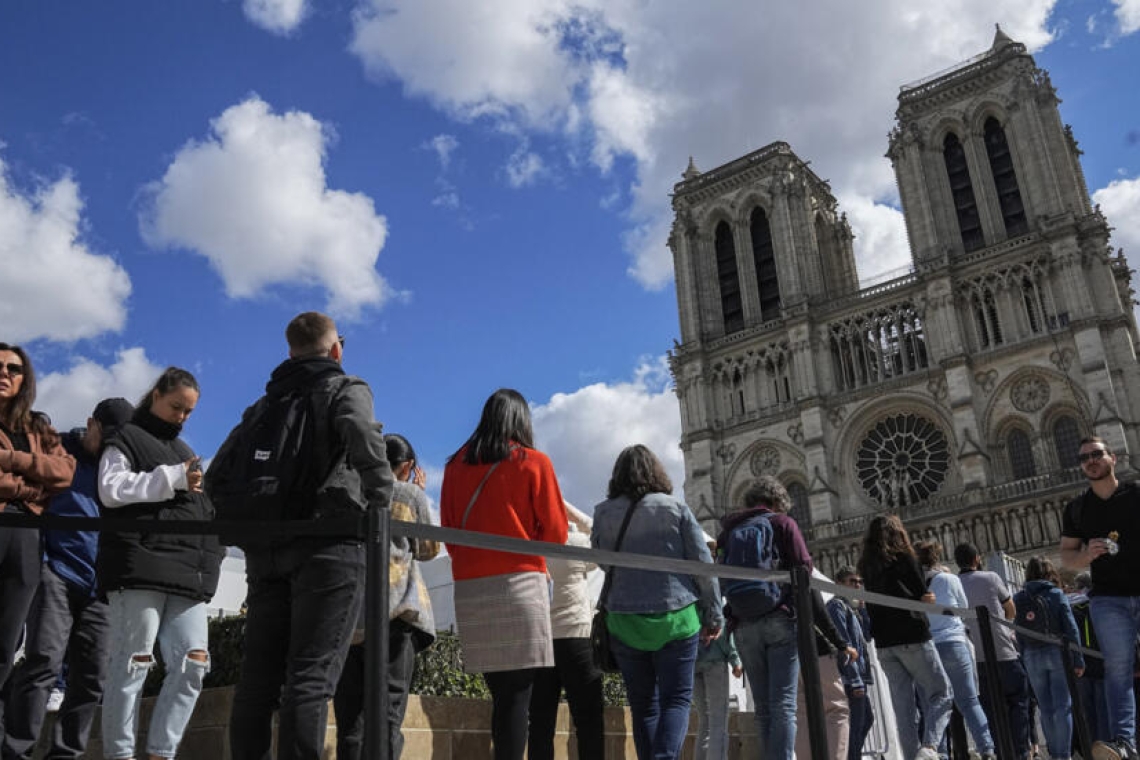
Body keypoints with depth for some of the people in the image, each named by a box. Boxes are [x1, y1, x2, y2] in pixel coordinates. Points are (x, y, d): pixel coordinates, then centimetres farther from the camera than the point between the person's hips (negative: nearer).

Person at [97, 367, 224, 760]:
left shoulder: (182, 450, 28)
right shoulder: (126, 439, 8)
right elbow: (111, 490, -9)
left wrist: (206, 493, 9)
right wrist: (173, 478, -10)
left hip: (187, 570, 7)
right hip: (140, 566, -6)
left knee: (193, 664, -3)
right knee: (133, 664, -6)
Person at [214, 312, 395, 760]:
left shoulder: (265, 405, 22)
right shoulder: (345, 389, 5)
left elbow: (217, 477, 17)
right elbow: (367, 448, -17)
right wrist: (380, 513, -8)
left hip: (266, 551, 6)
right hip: (328, 547, -5)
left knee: (259, 676, 6)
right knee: (311, 677, -9)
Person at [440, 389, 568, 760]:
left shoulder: (456, 465, 9)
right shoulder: (534, 462, 1)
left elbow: (448, 531, 13)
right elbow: (556, 533, 1)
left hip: (469, 587, 4)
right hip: (519, 583, -4)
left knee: (500, 693, 12)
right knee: (517, 697, -3)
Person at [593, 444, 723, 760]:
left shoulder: (603, 513, 4)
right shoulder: (675, 508, 1)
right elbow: (703, 563, 0)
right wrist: (714, 613, 7)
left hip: (624, 621, 2)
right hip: (675, 618, -2)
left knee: (643, 703, 11)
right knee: (676, 698, 2)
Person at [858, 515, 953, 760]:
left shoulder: (866, 566, 13)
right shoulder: (904, 558, -2)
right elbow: (924, 595, 0)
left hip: (884, 643, 5)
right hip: (913, 638, -5)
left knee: (903, 706, 7)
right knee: (941, 693, 1)